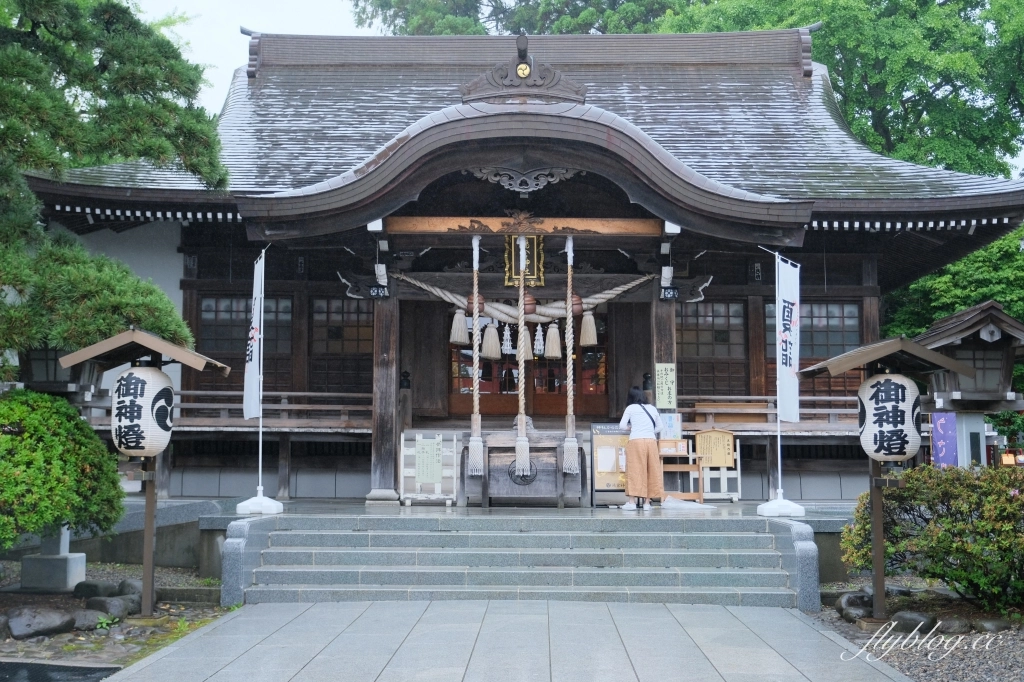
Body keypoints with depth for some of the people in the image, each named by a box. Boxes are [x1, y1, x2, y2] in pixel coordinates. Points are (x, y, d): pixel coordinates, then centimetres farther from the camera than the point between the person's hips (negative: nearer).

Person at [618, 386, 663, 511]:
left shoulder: (631, 408, 5)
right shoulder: (652, 408, 16)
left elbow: (622, 425, 2)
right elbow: (659, 427, 21)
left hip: (636, 441, -3)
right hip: (651, 441, 3)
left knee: (634, 471, 0)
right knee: (651, 471, 8)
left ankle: (632, 502, -3)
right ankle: (647, 502, 9)